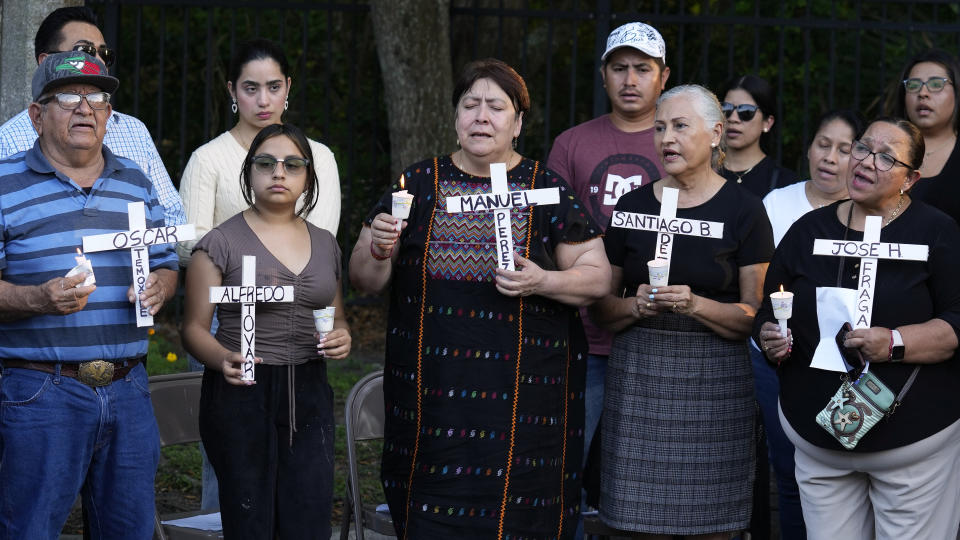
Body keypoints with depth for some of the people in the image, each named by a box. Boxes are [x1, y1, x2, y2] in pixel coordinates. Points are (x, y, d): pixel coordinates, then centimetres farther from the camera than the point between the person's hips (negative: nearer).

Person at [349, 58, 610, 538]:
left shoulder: (548, 190, 4)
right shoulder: (419, 184, 7)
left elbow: (597, 277, 5)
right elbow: (364, 280, 8)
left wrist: (543, 283, -13)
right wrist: (378, 250, -13)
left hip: (521, 402, -1)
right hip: (431, 401, 1)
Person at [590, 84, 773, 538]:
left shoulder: (743, 209, 1)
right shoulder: (633, 205, 8)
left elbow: (754, 315, -1)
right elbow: (600, 307, 11)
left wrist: (695, 305, -17)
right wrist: (636, 305, -9)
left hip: (713, 379, -2)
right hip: (639, 376, 2)